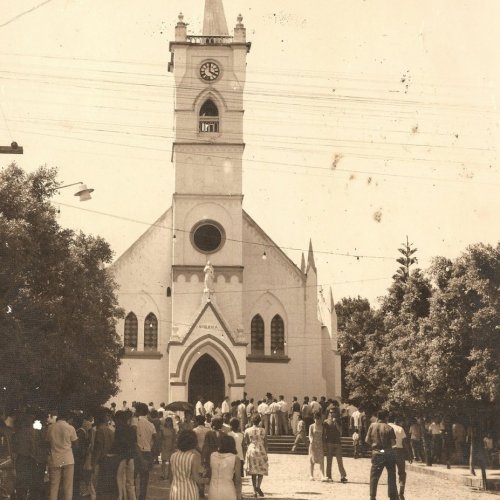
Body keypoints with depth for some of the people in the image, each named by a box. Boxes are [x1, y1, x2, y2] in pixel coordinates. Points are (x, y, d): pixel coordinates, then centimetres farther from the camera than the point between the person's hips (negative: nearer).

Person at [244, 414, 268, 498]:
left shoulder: (247, 430, -2)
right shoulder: (263, 430, -3)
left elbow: (246, 443, 2)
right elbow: (265, 443, 0)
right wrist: (266, 453, 8)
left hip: (251, 451, 1)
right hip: (261, 451, -1)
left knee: (253, 472, 8)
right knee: (261, 470, 8)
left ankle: (255, 491, 6)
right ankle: (258, 486, -15)